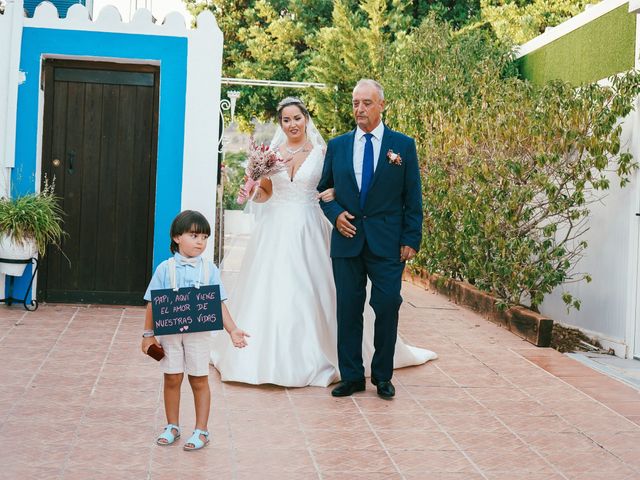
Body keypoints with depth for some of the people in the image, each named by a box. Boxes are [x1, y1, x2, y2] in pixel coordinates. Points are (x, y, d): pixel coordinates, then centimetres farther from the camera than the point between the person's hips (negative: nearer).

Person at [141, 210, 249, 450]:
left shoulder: (209, 269, -1)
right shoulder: (166, 268, -4)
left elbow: (219, 304, -1)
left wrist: (232, 330, -9)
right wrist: (148, 334, -2)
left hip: (199, 333, 0)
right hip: (169, 332, 0)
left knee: (199, 381, 6)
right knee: (172, 379, 11)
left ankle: (201, 430, 17)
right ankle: (172, 426, 27)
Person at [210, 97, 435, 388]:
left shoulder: (321, 152, 1)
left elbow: (335, 188, 3)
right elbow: (263, 195, 10)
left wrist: (334, 193, -19)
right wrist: (253, 189, -11)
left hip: (308, 232, -2)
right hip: (275, 230, 2)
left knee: (309, 293, -1)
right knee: (271, 292, 2)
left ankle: (311, 357, 10)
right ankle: (269, 356, 13)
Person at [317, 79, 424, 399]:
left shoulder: (403, 145, 3)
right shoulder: (337, 145, 9)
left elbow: (412, 197, 3)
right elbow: (324, 189, 16)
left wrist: (411, 240, -4)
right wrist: (335, 214, -4)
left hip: (387, 242, -2)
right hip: (347, 239, 2)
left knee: (388, 308, -2)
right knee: (348, 310, 5)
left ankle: (382, 376, 14)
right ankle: (351, 376, 15)